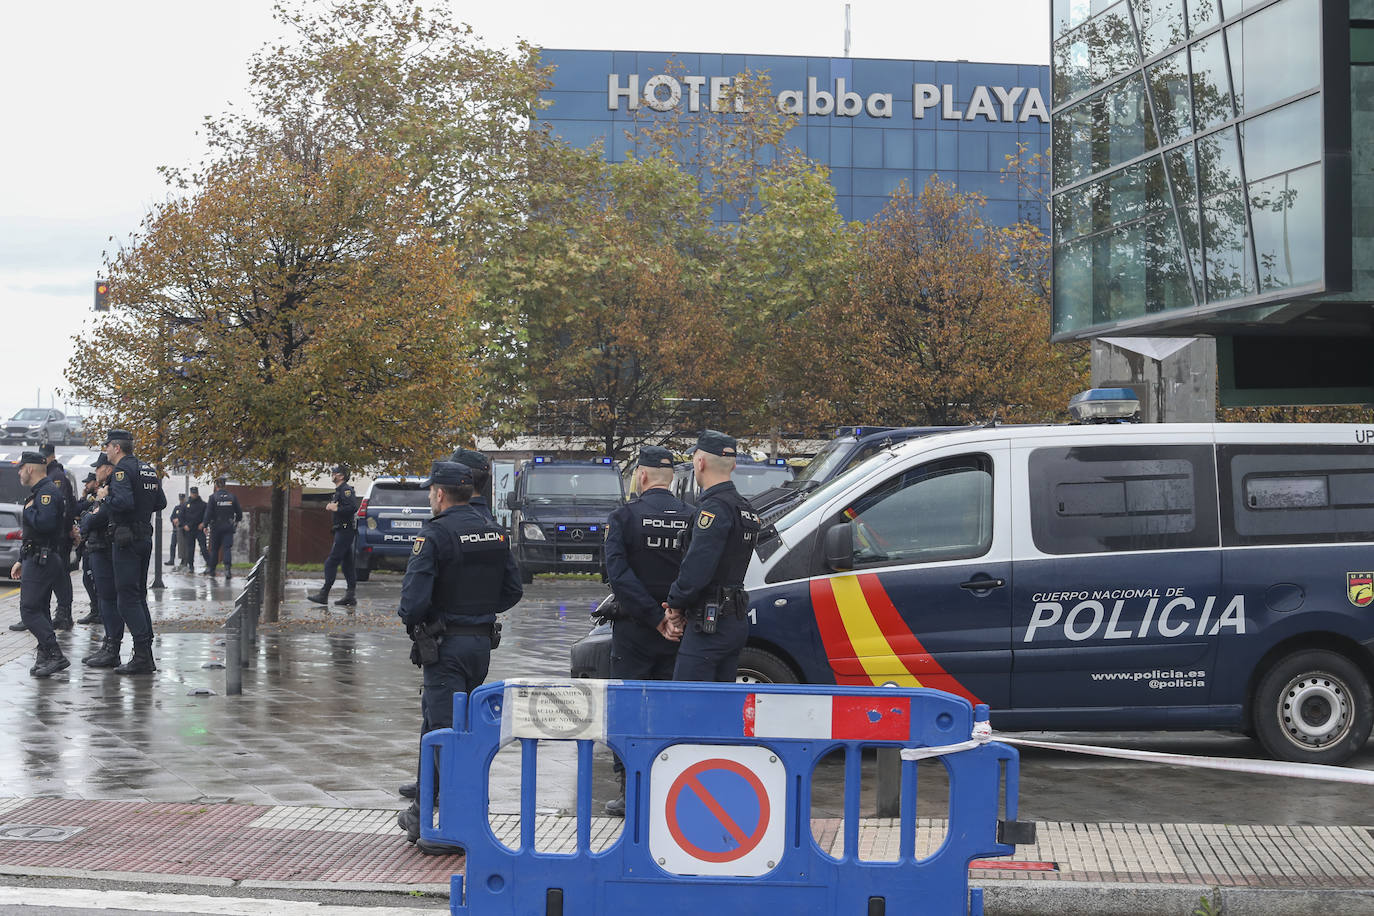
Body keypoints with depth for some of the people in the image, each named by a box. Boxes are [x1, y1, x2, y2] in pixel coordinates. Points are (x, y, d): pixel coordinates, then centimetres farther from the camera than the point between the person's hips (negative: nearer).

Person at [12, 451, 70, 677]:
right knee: (40, 609, 12)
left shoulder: (47, 492, -14)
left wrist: (29, 510, -12)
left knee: (29, 610, -13)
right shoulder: (39, 491, 20)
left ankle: (56, 656, -18)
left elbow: (44, 523, -30)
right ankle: (45, 658, 14)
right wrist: (21, 561, 25)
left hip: (41, 561, -11)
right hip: (38, 559, 11)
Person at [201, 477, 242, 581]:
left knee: (214, 549, 11)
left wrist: (205, 525, -1)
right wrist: (236, 521, 25)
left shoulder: (213, 497, -7)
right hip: (228, 527, 1)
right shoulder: (232, 497, 1)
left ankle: (212, 570, 21)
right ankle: (228, 568, -22)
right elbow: (239, 513, 7)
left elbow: (208, 513, -10)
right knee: (227, 548, -3)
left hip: (216, 526, -1)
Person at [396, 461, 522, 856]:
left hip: (445, 645, -8)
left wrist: (411, 620, 0)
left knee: (448, 731, -5)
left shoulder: (435, 535, -15)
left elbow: (414, 597, -20)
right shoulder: (494, 533, 8)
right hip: (482, 641, 8)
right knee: (436, 722, 19)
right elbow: (513, 590, 12)